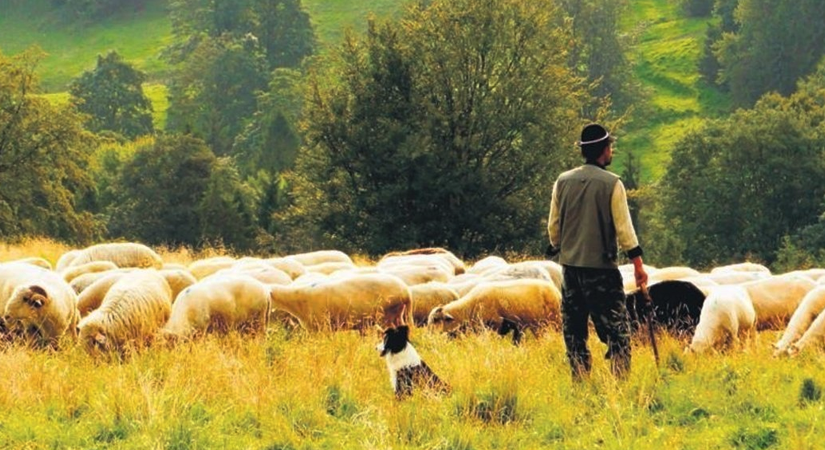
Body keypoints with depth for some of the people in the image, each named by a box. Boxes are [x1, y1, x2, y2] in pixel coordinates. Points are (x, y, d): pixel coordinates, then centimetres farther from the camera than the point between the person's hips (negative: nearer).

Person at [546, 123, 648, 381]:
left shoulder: (563, 182, 4)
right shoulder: (611, 184, -9)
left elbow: (553, 226, 8)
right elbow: (623, 227, -11)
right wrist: (638, 264, -7)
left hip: (570, 265, 4)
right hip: (602, 266, -4)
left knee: (574, 330, 11)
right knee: (617, 328, -1)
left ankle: (579, 381, 10)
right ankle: (620, 380, -9)